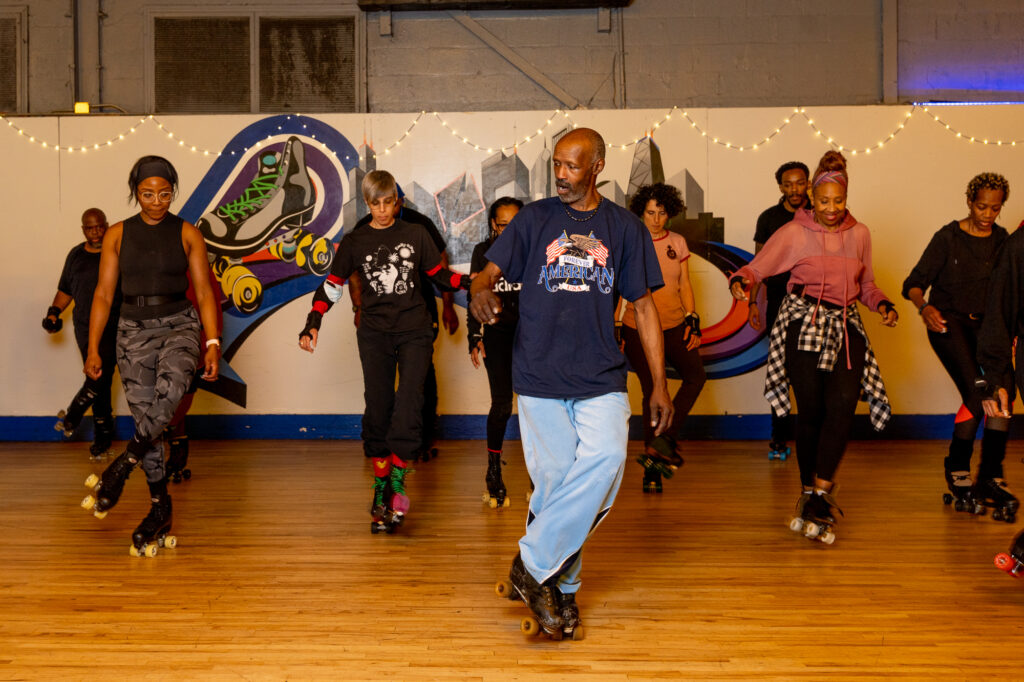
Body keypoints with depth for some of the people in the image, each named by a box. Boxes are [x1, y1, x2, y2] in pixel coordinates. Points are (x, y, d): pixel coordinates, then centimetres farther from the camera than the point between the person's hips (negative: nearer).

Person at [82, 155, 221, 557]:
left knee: (170, 389, -33)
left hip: (179, 325, -1)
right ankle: (160, 508, 9)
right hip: (134, 331, 2)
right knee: (145, 419, 0)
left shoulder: (187, 234, 3)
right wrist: (93, 349, 1)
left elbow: (204, 291, 2)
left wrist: (213, 344, -6)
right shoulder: (117, 235, 6)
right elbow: (104, 294, 6)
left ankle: (122, 465, -25)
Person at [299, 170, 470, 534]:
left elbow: (439, 275, 13)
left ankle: (396, 481, -8)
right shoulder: (354, 241, 8)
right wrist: (312, 324, -4)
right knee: (378, 409, -2)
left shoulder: (416, 234, 9)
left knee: (408, 405, -14)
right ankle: (380, 491, 4)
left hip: (414, 330, 0)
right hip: (375, 333, 0)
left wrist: (473, 281, -5)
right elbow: (331, 286, 9)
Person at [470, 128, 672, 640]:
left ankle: (533, 566, -10)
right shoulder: (534, 219, 9)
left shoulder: (625, 228, 9)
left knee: (606, 458, -22)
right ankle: (562, 589, 17)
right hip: (539, 378, 0)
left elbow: (644, 308, 11)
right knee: (553, 484, 0)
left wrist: (659, 383, 6)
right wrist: (480, 290, -22)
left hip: (601, 378, 0)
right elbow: (490, 270, 4)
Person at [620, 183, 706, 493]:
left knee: (696, 375, -20)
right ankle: (652, 471, 4)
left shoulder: (677, 242, 7)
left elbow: (685, 285, 12)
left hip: (674, 325, 3)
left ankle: (661, 442, -14)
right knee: (652, 393, -5)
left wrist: (693, 320, 3)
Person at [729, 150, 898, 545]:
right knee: (811, 409, -5)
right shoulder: (794, 233, 4)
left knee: (842, 402, -18)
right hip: (803, 322, -3)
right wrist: (740, 281, -23)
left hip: (845, 325, 3)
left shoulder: (859, 234, 16)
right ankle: (812, 492, 11)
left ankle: (818, 496, -15)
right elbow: (757, 267, -1)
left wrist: (883, 304, 4)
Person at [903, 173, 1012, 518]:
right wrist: (924, 307, -29)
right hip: (947, 321, -4)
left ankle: (990, 479, -2)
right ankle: (957, 474, -4)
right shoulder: (948, 237, -6)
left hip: (983, 324, 4)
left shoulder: (1002, 240, 8)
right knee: (976, 396, -21)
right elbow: (914, 283, -9)